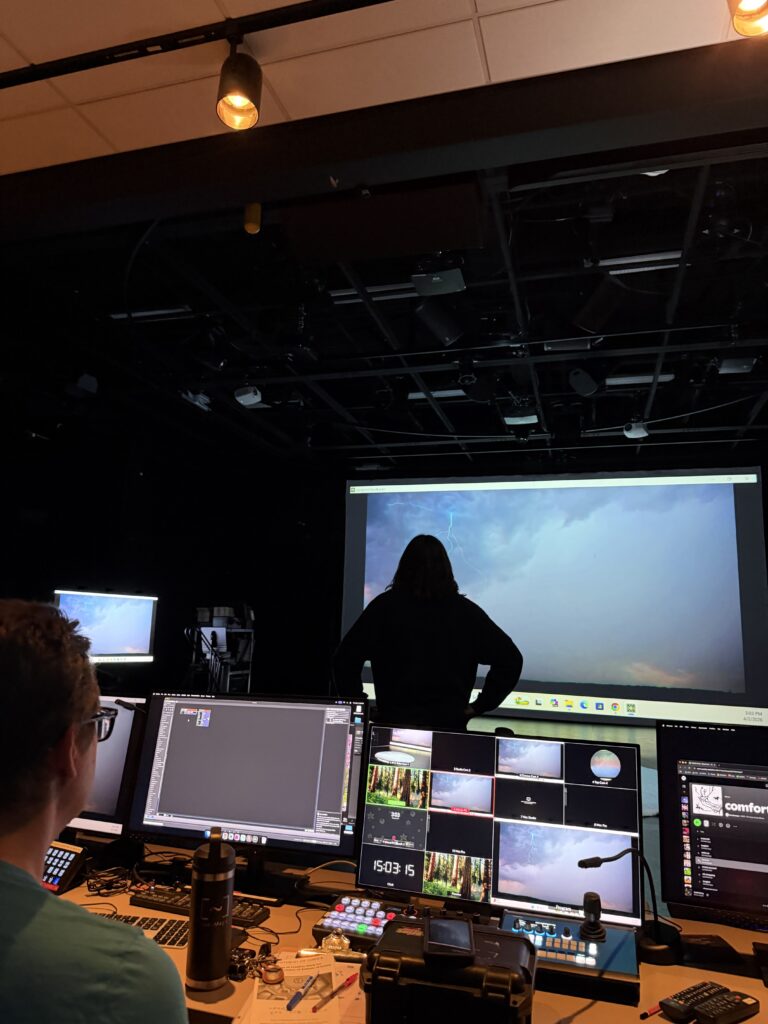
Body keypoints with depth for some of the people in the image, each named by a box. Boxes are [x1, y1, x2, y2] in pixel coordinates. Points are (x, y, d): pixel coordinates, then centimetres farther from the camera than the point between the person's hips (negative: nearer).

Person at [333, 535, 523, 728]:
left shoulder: (385, 606, -2)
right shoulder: (466, 611, 3)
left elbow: (345, 658, -5)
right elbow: (510, 658, 1)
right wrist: (479, 706, 5)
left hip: (394, 720, -1)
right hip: (450, 723, 1)